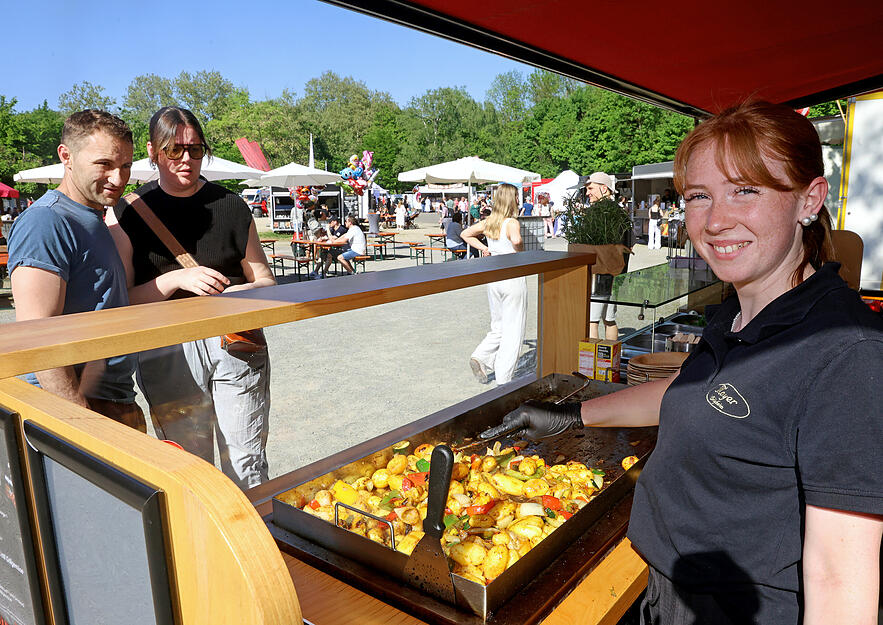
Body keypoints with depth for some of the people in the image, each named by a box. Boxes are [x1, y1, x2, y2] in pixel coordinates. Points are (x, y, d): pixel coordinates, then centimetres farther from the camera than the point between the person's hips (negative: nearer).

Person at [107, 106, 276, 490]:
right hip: (168, 354, -1)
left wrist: (242, 294, -11)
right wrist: (177, 278, -17)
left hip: (236, 346, 1)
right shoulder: (128, 214, 3)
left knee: (247, 465, 5)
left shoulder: (230, 205, 8)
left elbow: (264, 279, 12)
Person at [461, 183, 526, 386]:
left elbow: (465, 234, 16)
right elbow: (516, 240, -35)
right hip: (513, 278, -6)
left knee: (498, 327, 21)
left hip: (493, 277, 7)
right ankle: (504, 378, 8)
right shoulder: (512, 223, -14)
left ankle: (481, 357, 2)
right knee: (513, 329, 4)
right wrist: (519, 252, -15)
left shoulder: (488, 222, 6)